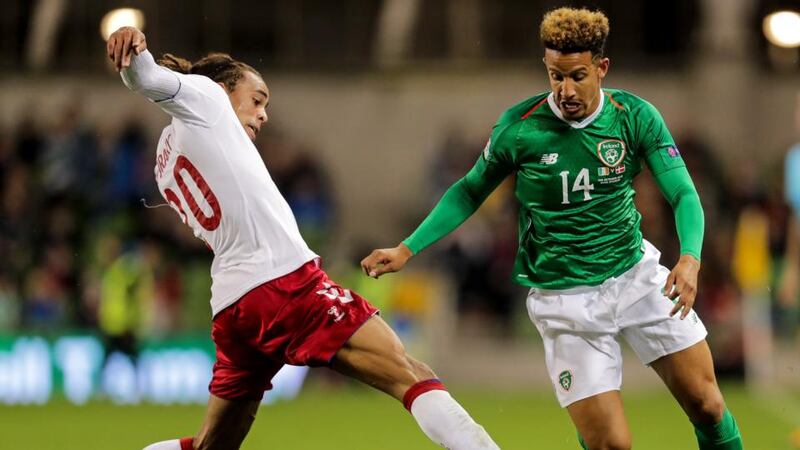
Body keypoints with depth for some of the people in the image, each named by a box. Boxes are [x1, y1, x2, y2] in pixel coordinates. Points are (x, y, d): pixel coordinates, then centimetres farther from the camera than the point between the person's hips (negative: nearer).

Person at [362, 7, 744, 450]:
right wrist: (407, 249, -2)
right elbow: (470, 192, 2)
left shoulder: (636, 116, -9)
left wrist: (689, 257, -32)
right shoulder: (518, 127, -14)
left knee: (705, 404, 2)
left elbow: (683, 194, -12)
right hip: (563, 296, -3)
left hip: (636, 275, 3)